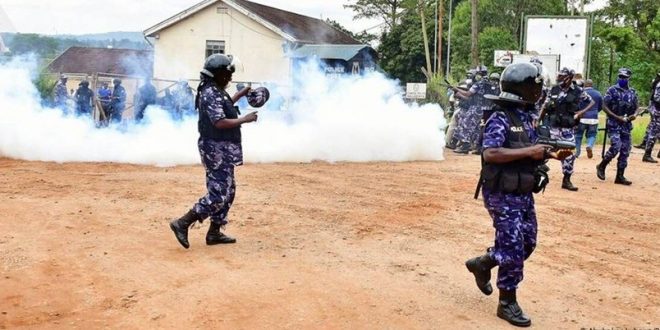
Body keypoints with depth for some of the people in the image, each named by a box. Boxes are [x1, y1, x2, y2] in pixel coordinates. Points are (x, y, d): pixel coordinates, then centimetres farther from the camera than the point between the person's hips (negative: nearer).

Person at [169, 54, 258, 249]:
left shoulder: (217, 91, 12)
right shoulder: (210, 94, -19)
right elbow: (220, 122, -27)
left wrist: (240, 94, 26)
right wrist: (245, 119, -19)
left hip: (224, 150, 11)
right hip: (217, 150, -11)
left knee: (228, 191, 15)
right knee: (218, 195, -10)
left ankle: (214, 233, 20)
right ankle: (182, 224, -6)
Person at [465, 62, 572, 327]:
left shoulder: (527, 117, 10)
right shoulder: (500, 119, -17)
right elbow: (490, 154, -29)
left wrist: (551, 154, 2)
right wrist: (528, 151, -27)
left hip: (524, 194, 9)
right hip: (503, 196, -9)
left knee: (527, 243, 17)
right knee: (513, 248, -4)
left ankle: (482, 264, 36)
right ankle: (507, 303, 10)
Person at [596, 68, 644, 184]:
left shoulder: (632, 93, 10)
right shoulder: (612, 90, -5)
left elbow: (636, 107, 17)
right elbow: (604, 106, -8)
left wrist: (635, 114, -6)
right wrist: (617, 117, -16)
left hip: (626, 125, 5)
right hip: (614, 124, -5)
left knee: (625, 151, 4)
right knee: (616, 147, -19)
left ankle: (620, 176, 11)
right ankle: (601, 166, 3)